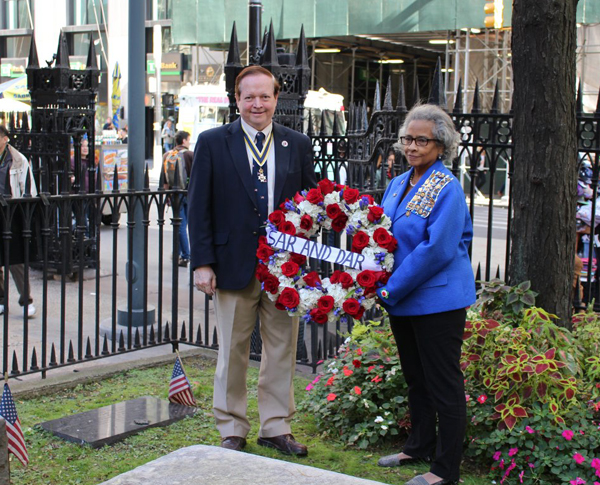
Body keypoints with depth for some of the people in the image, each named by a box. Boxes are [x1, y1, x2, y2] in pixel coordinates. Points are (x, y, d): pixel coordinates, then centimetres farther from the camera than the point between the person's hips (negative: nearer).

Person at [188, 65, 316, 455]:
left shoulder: (298, 145, 6)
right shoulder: (213, 143, 0)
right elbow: (199, 207, -2)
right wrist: (203, 262, -8)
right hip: (234, 263, -2)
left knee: (282, 350, 10)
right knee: (233, 352, 9)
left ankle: (277, 427, 24)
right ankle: (232, 430, 23)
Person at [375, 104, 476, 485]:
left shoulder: (447, 189, -14)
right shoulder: (398, 185, 11)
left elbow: (436, 249, -22)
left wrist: (391, 289, -19)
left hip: (438, 301, -8)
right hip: (402, 301, 8)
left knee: (444, 383, 1)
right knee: (415, 378, 20)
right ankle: (420, 447, 37)